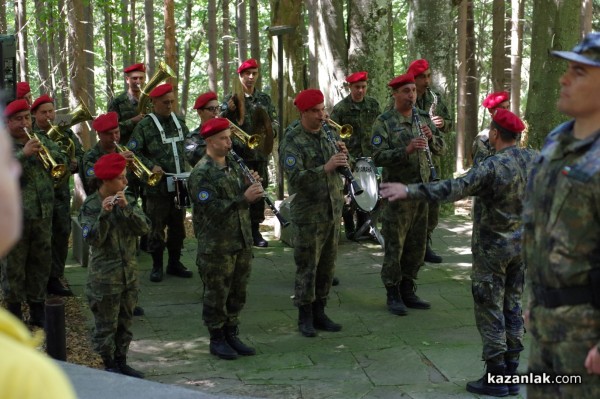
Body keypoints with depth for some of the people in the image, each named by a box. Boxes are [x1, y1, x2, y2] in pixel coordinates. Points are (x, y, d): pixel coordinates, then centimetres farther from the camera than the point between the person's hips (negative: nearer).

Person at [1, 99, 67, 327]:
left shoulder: (42, 140, 11)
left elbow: (64, 163, 10)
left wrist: (50, 154, -9)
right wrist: (24, 154, -26)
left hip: (43, 213, 5)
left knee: (41, 262, 12)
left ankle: (38, 311, 24)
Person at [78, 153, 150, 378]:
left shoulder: (128, 201, 3)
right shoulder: (90, 207, -11)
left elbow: (144, 228, -9)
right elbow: (93, 240, -22)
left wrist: (127, 207, -22)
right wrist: (104, 214, -33)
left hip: (129, 273, 5)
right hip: (104, 277, -5)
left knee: (124, 323, 14)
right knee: (106, 325, 4)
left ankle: (121, 363, 25)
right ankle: (109, 366, 15)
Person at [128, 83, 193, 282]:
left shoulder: (179, 121, 10)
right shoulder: (145, 126, -7)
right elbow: (132, 152, -7)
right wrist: (151, 166, -17)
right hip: (158, 185, -5)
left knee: (178, 225, 12)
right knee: (157, 227, 2)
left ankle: (175, 262, 25)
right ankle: (157, 266, 14)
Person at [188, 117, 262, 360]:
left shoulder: (234, 165, 11)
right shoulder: (201, 174, -13)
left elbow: (244, 197, 16)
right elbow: (212, 208, -22)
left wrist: (254, 187, -7)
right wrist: (244, 199, -28)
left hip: (242, 241, 7)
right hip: (216, 246, -7)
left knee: (238, 292, 14)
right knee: (217, 294, 4)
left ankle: (231, 335, 26)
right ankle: (216, 340, 16)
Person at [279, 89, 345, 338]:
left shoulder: (327, 135, 10)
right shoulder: (292, 142, -11)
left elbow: (342, 169, 16)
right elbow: (295, 178, -22)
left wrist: (343, 156, -5)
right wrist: (325, 168, -32)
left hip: (333, 210, 6)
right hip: (309, 213, -6)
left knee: (327, 266, 12)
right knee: (307, 267, 0)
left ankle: (319, 313, 23)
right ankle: (305, 317, 11)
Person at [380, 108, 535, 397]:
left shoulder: (492, 167, -22)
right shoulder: (534, 160, -2)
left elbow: (453, 189, -32)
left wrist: (409, 191, -37)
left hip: (493, 247, -7)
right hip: (522, 244, 7)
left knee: (489, 311, 2)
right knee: (513, 307, 14)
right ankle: (511, 373, 18)